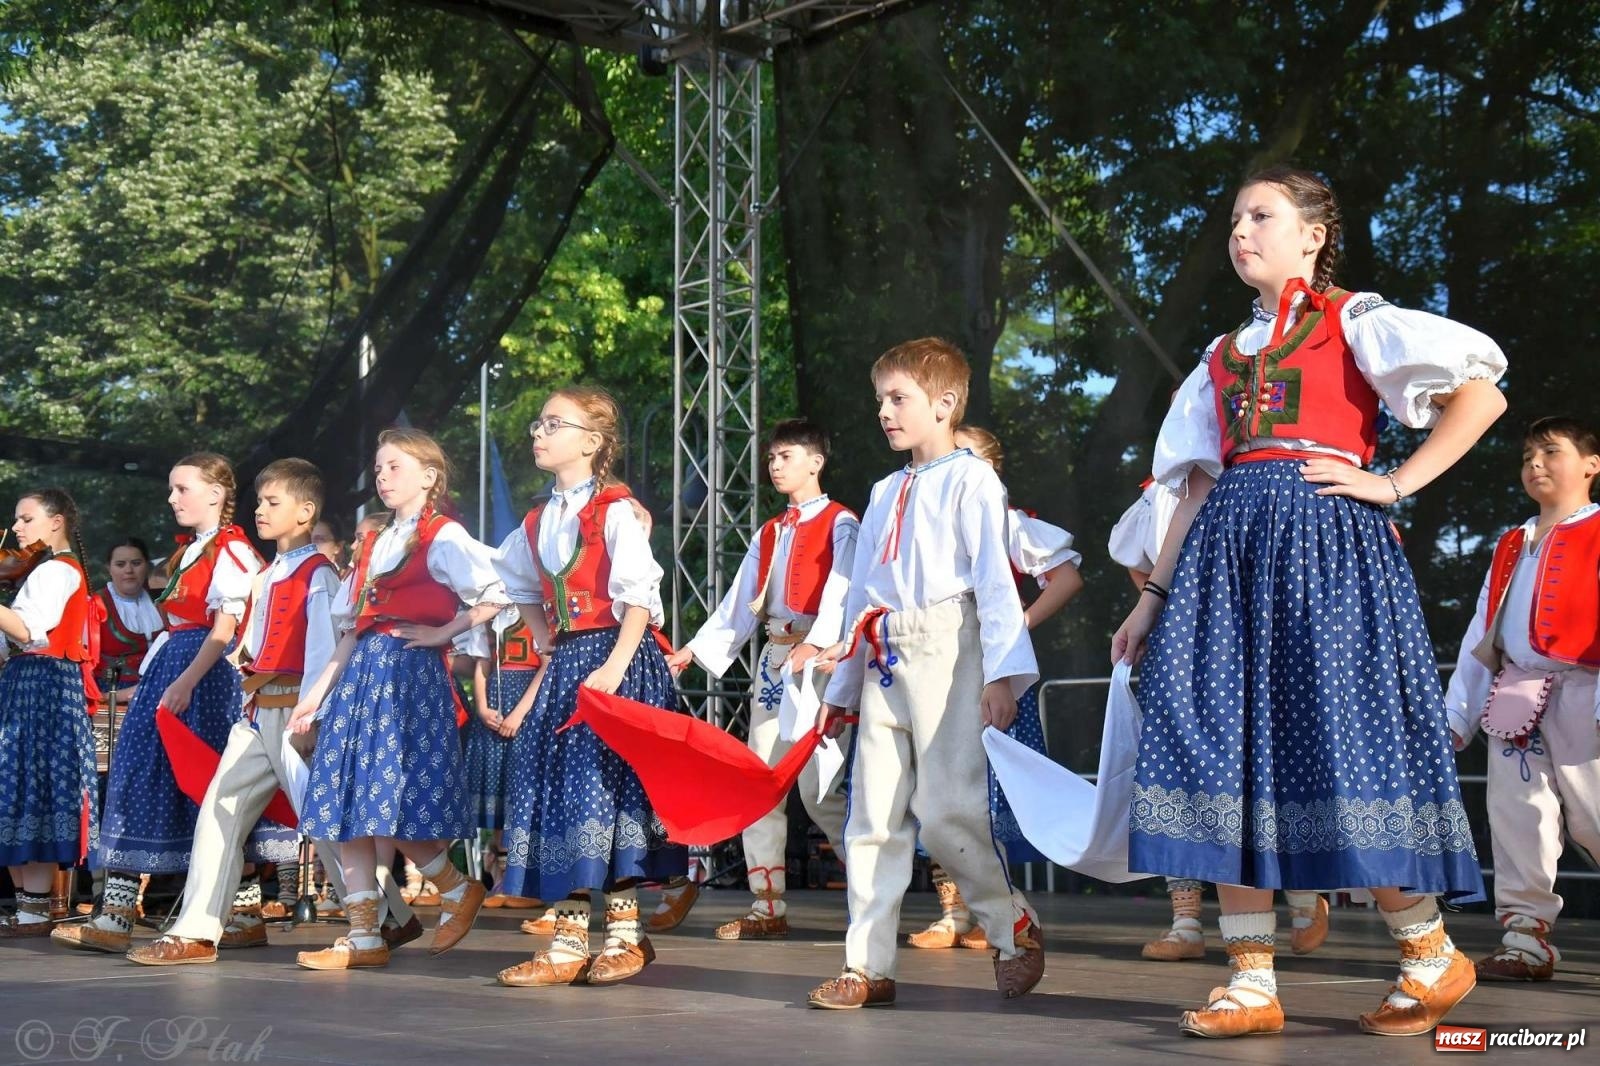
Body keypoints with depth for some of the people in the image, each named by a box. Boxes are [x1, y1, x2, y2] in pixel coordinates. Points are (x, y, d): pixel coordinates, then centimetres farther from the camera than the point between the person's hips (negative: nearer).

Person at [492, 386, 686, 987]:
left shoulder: (616, 511, -9)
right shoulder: (538, 521, 13)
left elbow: (640, 597, -15)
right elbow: (520, 587, 29)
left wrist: (614, 666, -23)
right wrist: (548, 646, 16)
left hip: (616, 658, -7)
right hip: (563, 662, 7)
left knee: (605, 782, -9)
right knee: (557, 787, 4)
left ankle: (625, 934, 2)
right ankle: (569, 941, 8)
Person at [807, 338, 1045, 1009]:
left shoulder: (969, 479, -1)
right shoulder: (886, 492, 23)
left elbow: (995, 576, -10)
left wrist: (1002, 671, -20)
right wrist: (840, 688, 24)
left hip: (945, 652, -7)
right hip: (885, 661, 8)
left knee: (945, 810, -12)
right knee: (872, 815, 3)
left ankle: (1015, 927, 9)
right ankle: (868, 966, 6)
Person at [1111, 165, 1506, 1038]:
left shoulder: (1352, 323, 6)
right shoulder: (1223, 358, 22)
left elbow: (1482, 394, -4)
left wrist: (1395, 485, -9)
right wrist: (1155, 595, 13)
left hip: (1325, 539, -6)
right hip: (1229, 550, 6)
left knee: (1341, 738, -10)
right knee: (1225, 745, -4)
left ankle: (1431, 954, 8)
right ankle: (1252, 982, -2)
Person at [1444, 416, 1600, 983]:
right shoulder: (1511, 546, 22)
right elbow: (1481, 633, 22)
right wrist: (1457, 712, 17)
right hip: (1513, 700, 6)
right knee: (1516, 819, 2)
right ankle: (1525, 936, 6)